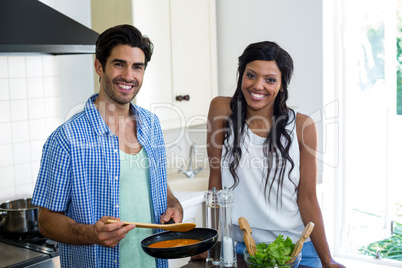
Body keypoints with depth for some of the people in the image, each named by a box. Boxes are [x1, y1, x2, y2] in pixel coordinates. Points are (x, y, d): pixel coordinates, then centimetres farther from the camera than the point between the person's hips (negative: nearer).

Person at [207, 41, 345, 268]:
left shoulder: (301, 126, -10)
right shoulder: (223, 110, -9)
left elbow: (307, 198, -6)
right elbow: (216, 178, -6)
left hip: (296, 249, 0)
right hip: (240, 247, 1)